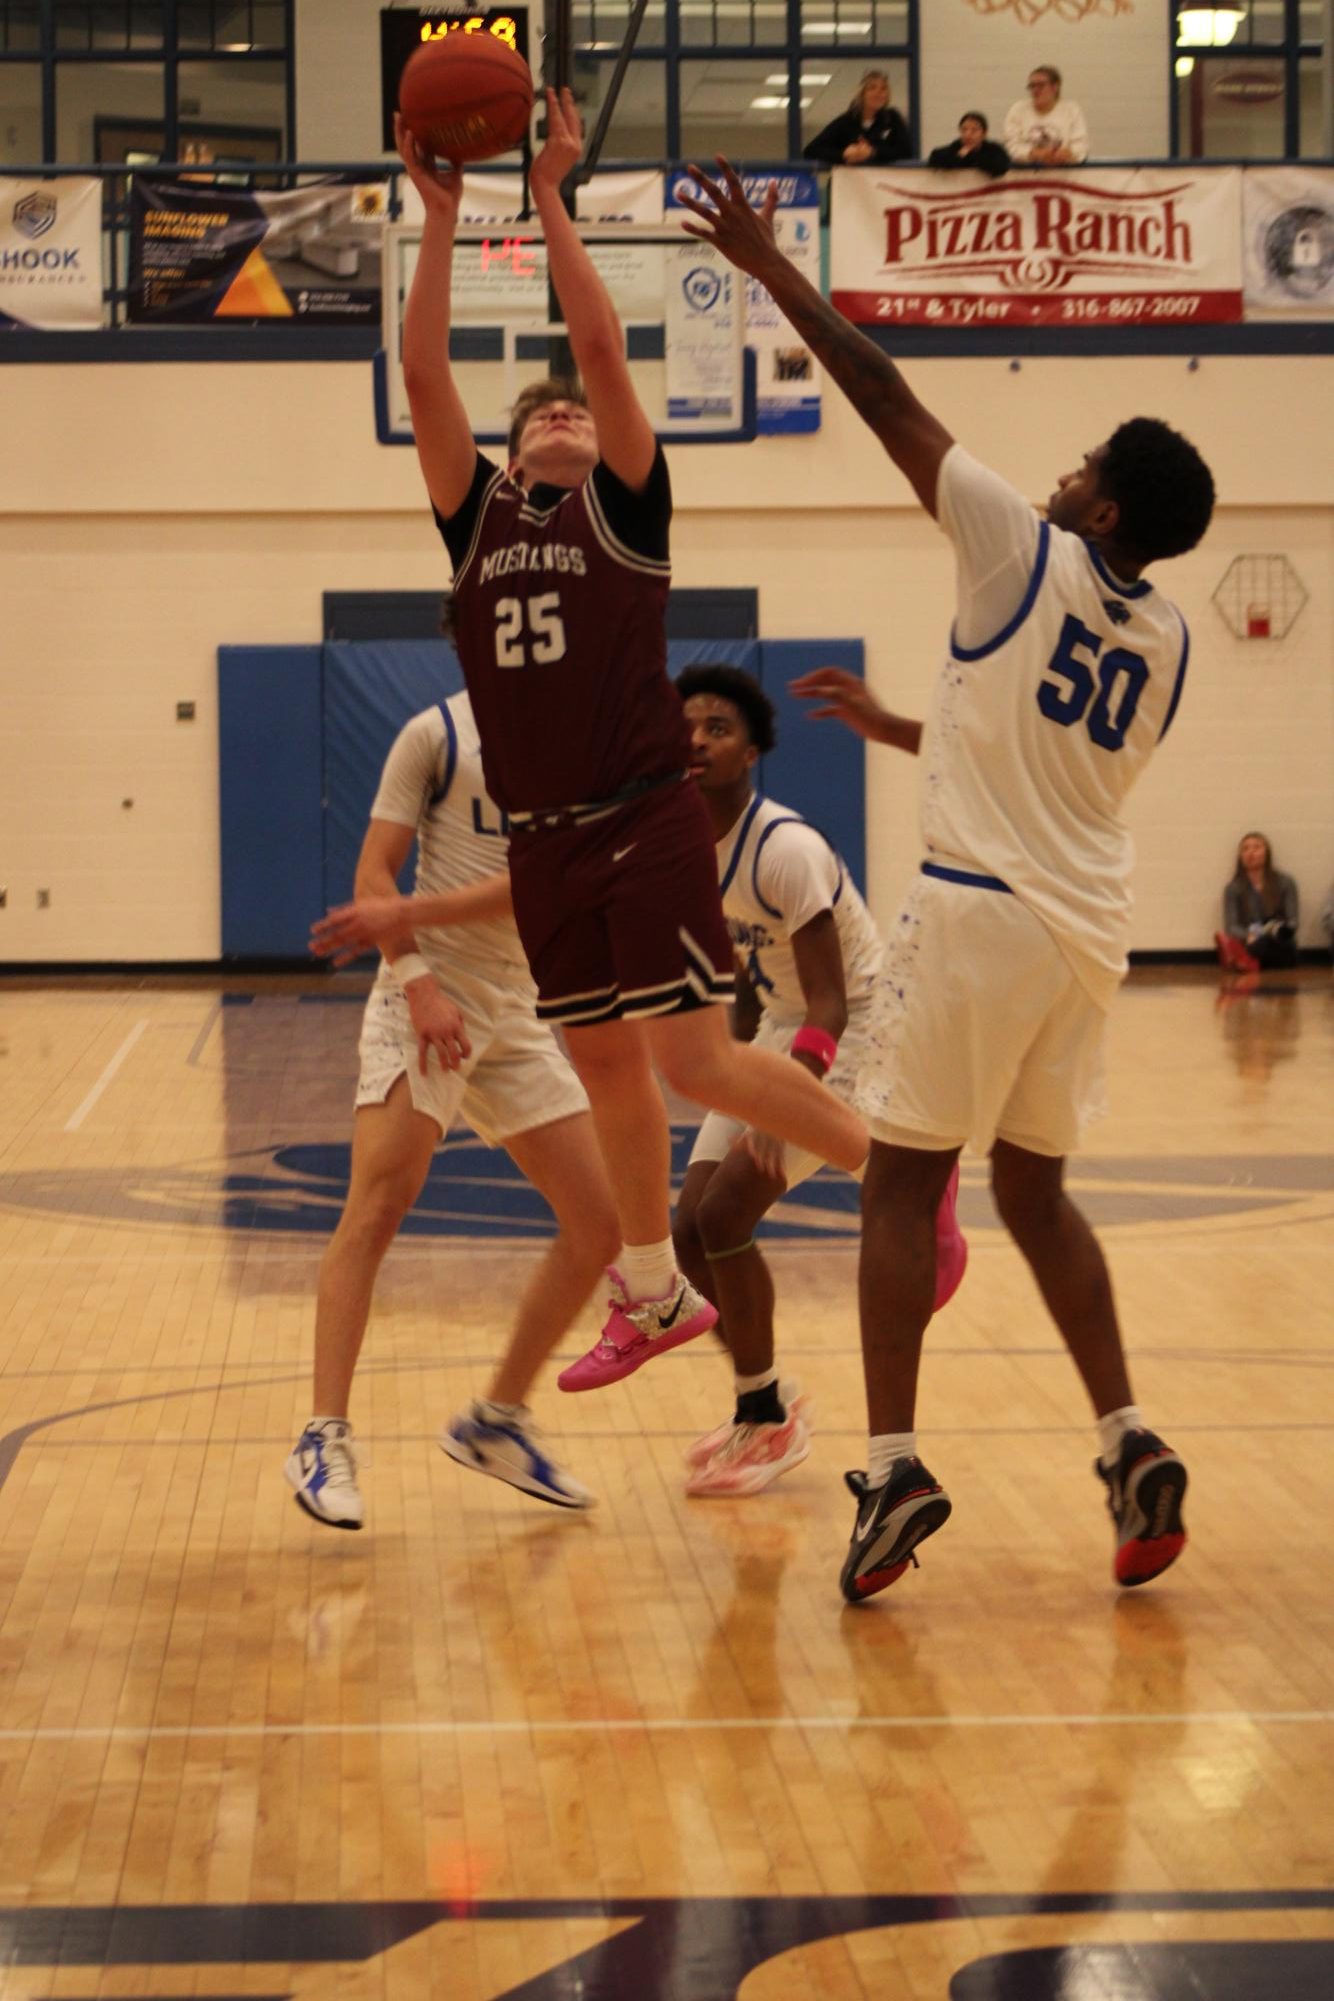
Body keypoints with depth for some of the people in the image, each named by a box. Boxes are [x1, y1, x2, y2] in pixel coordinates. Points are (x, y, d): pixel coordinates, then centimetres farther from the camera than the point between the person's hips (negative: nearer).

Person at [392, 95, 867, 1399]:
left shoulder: (625, 509, 1)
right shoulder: (477, 522, 12)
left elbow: (602, 350, -11)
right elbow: (422, 374, 2)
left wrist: (551, 202, -12)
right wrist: (441, 217, -5)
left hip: (645, 825, -5)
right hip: (541, 841, 5)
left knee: (693, 1061, -12)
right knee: (604, 1067, 12)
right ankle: (654, 1294, 26)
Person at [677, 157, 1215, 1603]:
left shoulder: (1024, 554, -6)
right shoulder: (1165, 640, 11)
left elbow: (889, 405, -3)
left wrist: (768, 267, 2)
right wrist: (907, 731, 34)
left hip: (981, 914, -6)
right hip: (1088, 933, 6)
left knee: (902, 1184, 1)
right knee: (1032, 1188, 17)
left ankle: (892, 1468, -3)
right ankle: (1129, 1445, 9)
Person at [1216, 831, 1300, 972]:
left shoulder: (1285, 883, 7)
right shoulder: (1233, 889, 8)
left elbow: (1292, 923, -1)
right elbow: (1231, 927, -4)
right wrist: (1249, 936, -28)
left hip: (1281, 951, -1)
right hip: (1250, 944, 1)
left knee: (1278, 930, -38)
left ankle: (1244, 958, -67)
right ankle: (1247, 960, -68)